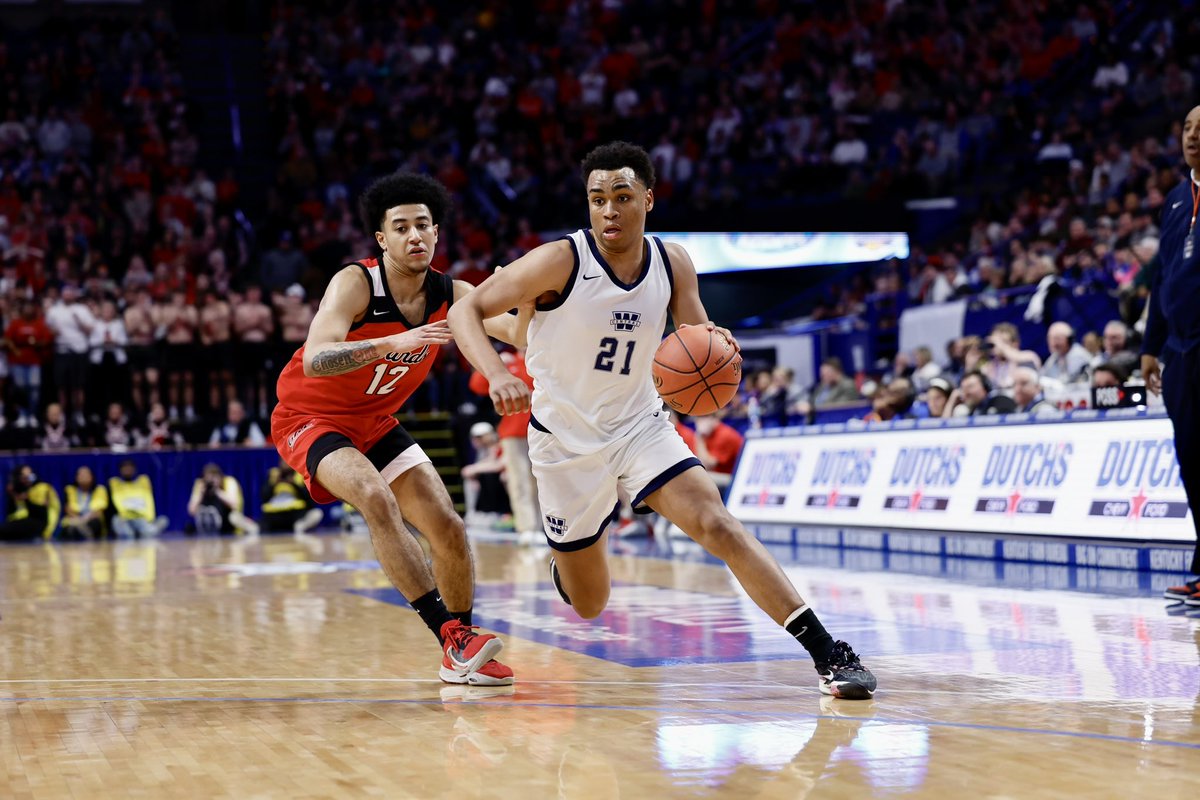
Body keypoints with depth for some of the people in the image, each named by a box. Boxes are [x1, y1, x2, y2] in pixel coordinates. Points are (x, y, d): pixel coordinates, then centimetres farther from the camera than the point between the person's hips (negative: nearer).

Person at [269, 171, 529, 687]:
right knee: (377, 499, -31)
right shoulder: (356, 284, -26)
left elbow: (519, 332, -22)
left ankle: (460, 660, 15)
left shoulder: (451, 296, -9)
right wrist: (395, 342, -52)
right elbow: (315, 361, -41)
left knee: (449, 528, -2)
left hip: (375, 423, 6)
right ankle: (453, 636, -30)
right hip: (310, 418, -6)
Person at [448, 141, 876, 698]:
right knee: (589, 605, 8)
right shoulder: (561, 261, -20)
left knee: (717, 524, -22)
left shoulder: (672, 263, -7)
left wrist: (716, 344, -19)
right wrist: (496, 375, -37)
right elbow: (465, 311, -18)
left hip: (640, 425, 2)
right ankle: (565, 562, 48)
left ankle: (829, 655, -24)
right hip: (566, 440, -2)